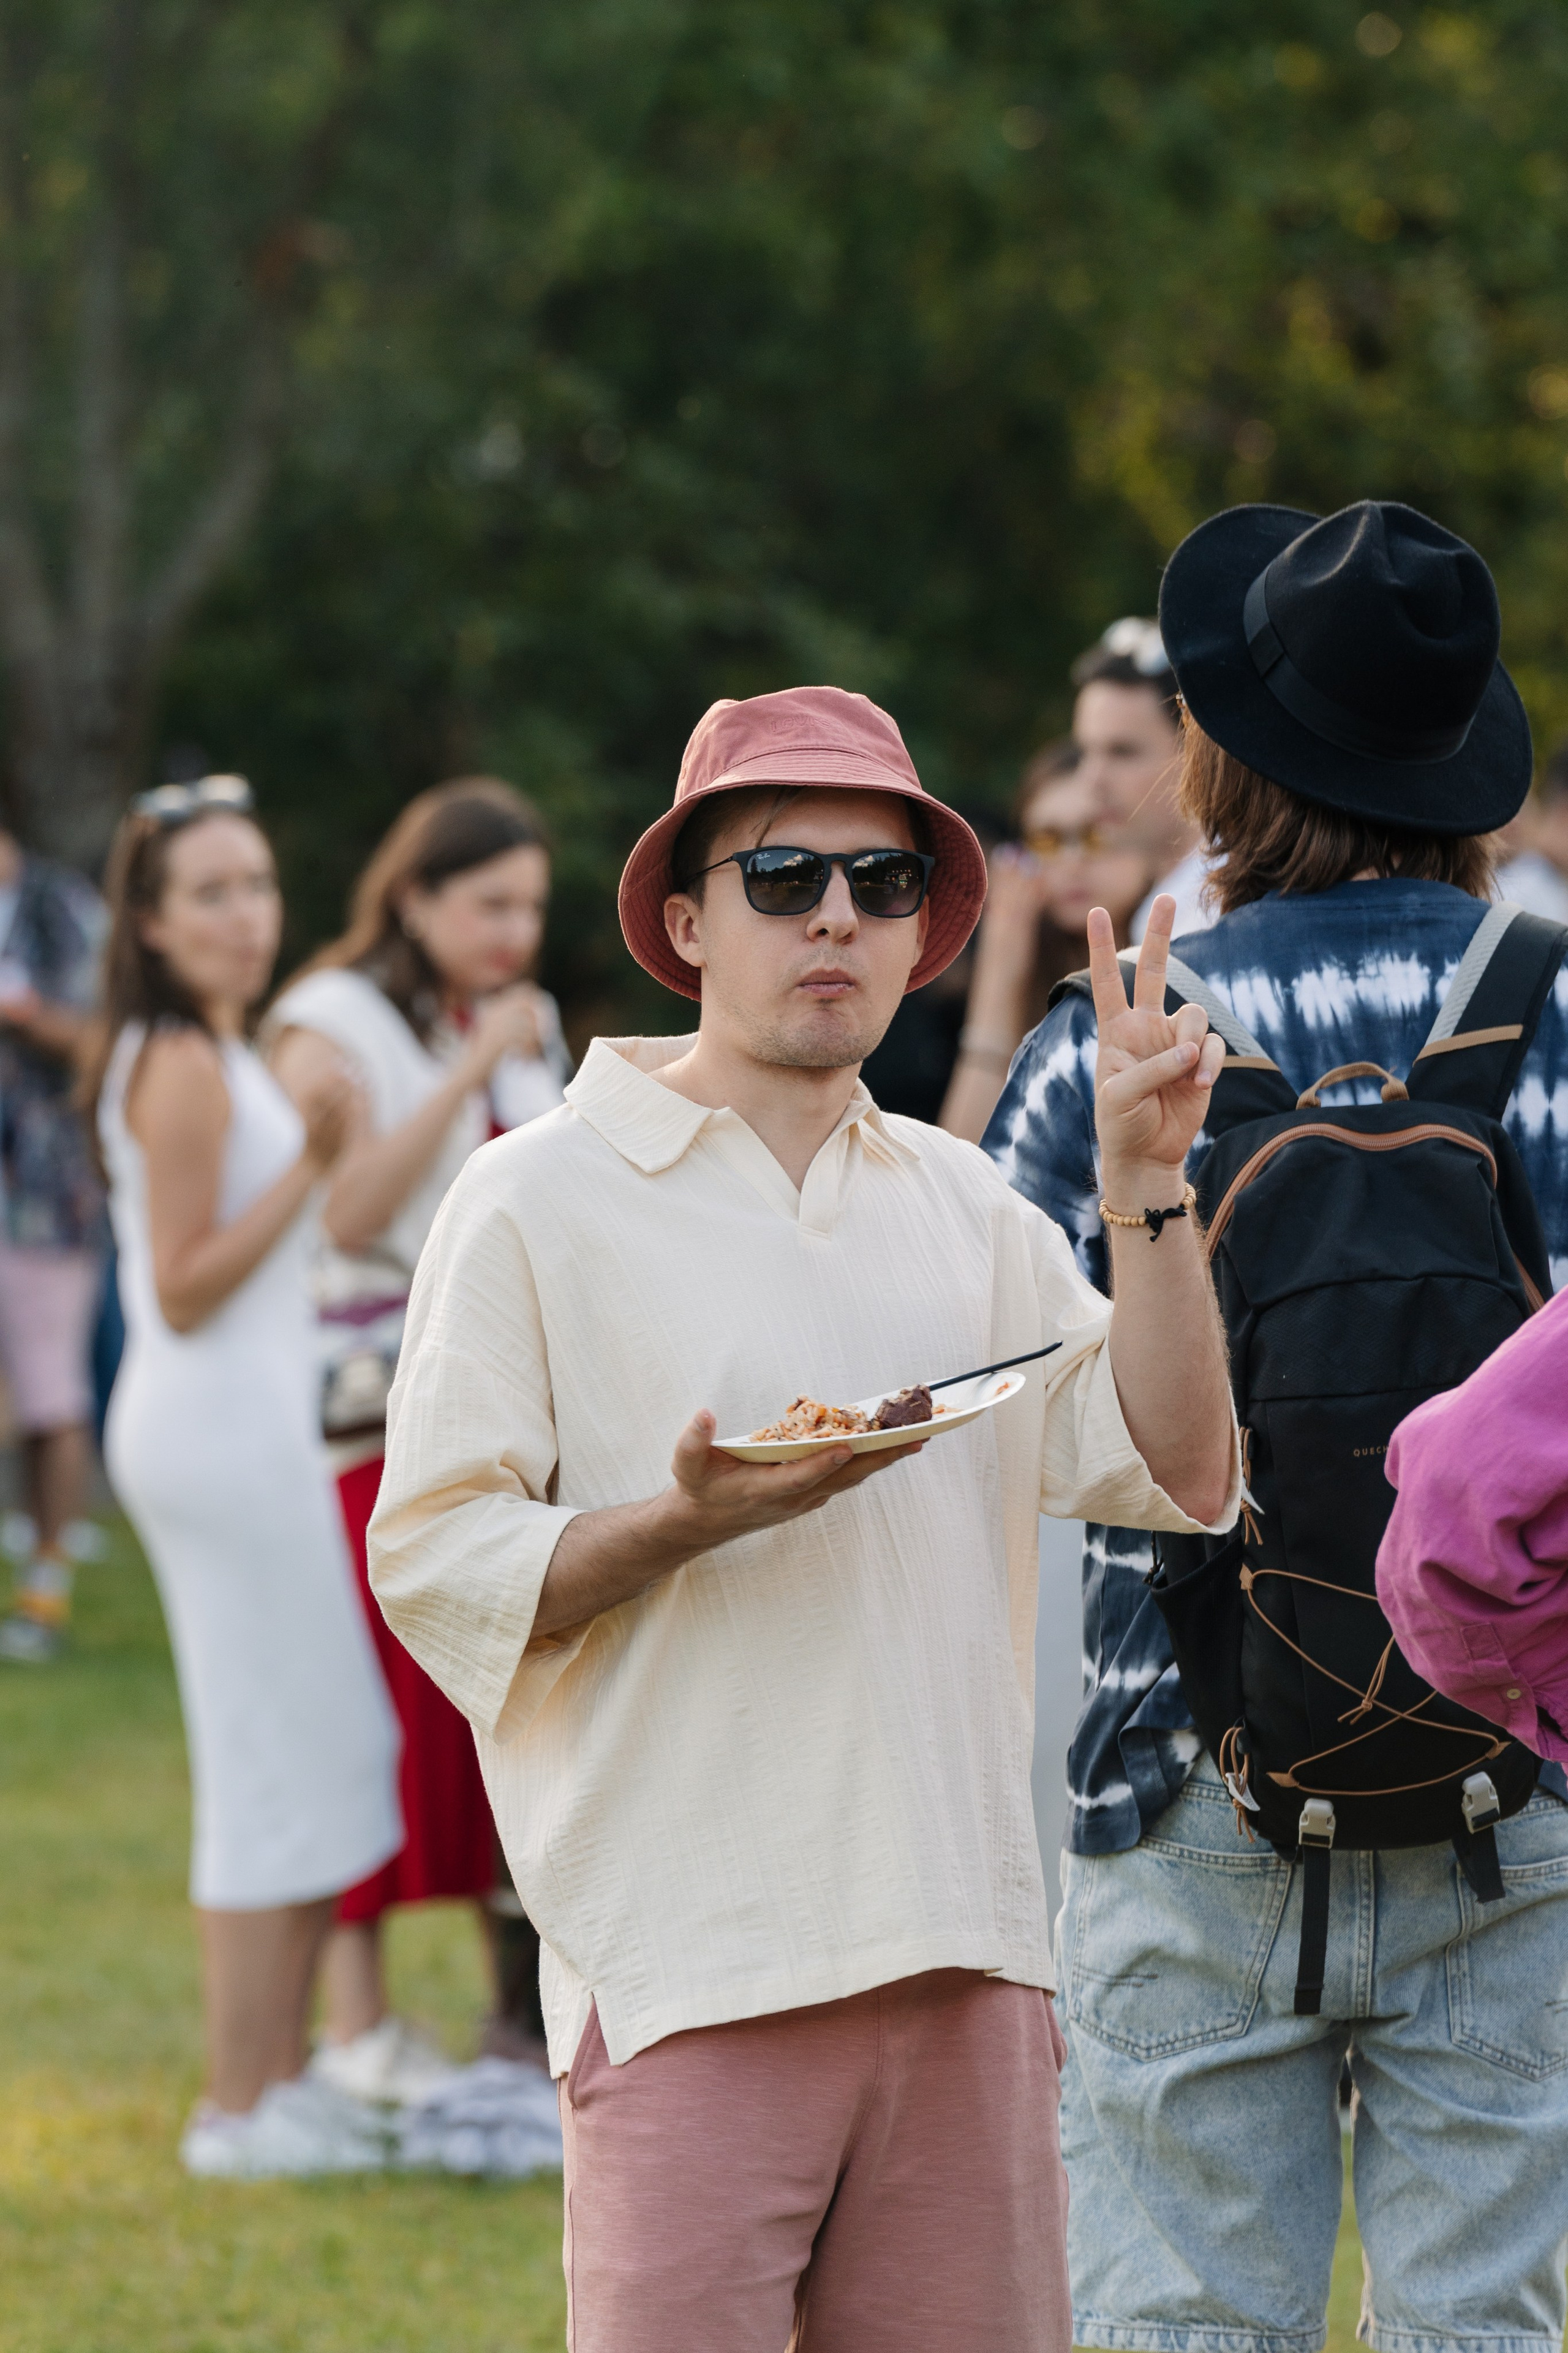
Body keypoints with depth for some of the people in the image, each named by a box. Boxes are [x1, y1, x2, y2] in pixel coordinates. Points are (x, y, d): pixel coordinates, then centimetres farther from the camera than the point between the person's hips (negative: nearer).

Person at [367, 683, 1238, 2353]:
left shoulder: (966, 1206, 17)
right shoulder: (541, 1199, 0)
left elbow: (1178, 1481, 9)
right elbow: (434, 1569, -4)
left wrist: (1150, 1194, 0)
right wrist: (692, 1522, -19)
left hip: (965, 1964, 5)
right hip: (688, 1981, -5)